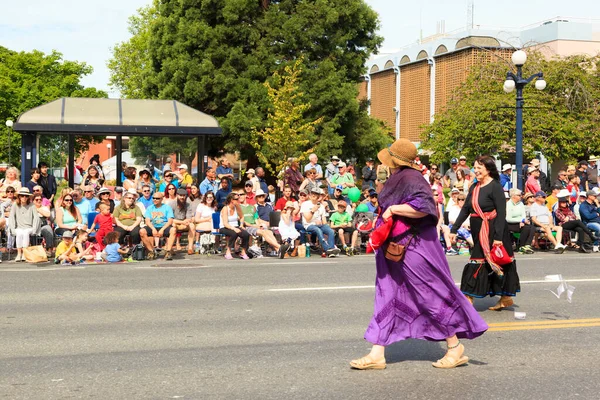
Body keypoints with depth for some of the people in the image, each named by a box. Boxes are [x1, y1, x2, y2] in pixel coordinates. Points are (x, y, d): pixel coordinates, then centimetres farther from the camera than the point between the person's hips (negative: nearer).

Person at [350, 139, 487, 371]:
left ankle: (455, 347, 14)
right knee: (387, 297, 8)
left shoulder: (410, 179, -18)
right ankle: (377, 354, 10)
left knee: (431, 295, 0)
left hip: (415, 248, -11)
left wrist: (393, 209, -24)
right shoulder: (398, 178, 13)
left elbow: (423, 206, -31)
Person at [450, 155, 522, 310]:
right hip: (479, 233, 8)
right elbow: (465, 210, 15)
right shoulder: (474, 187, 12)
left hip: (493, 232, -8)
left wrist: (498, 237, -21)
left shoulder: (495, 187, -11)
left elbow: (501, 213, -16)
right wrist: (454, 229, 9)